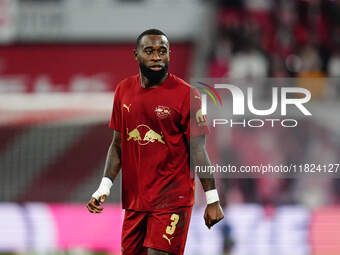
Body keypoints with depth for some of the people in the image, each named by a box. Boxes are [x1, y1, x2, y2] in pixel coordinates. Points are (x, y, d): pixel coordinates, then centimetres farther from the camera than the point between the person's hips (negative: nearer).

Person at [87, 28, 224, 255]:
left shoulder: (185, 94, -8)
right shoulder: (124, 90, 7)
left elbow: (198, 150, -7)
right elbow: (117, 144, 13)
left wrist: (212, 199, -8)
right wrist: (104, 186, 3)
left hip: (172, 200, -5)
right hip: (134, 198, 6)